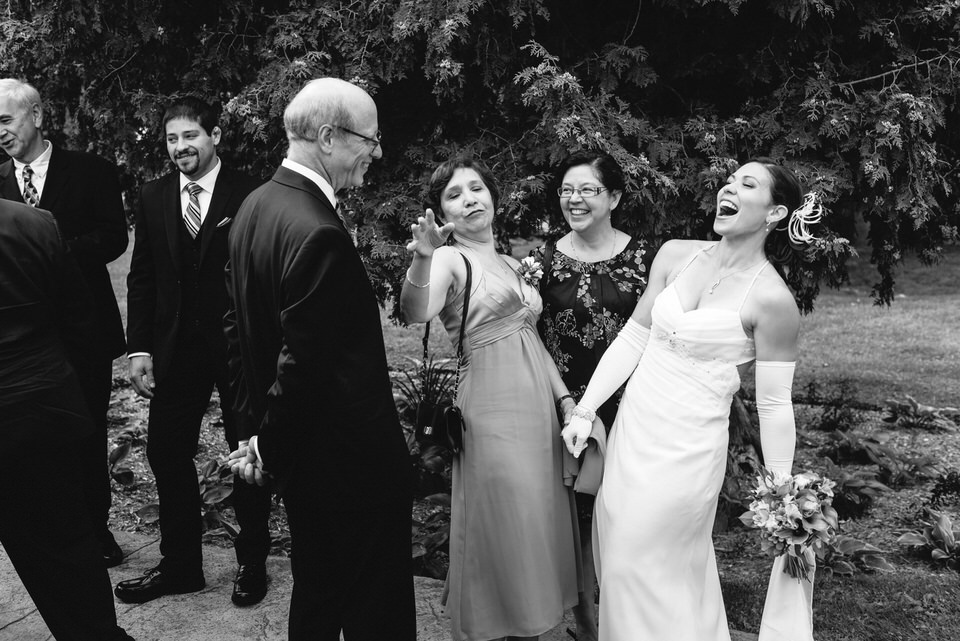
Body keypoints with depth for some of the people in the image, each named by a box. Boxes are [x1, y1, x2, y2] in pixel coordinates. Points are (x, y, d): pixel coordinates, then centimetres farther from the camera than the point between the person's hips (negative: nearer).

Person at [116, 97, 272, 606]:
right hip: (176, 348, 4)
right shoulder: (153, 197, 6)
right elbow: (141, 278, 7)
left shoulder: (249, 195, -7)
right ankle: (180, 565, 25)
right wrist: (140, 348, 0)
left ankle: (252, 562, 26)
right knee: (167, 453, 8)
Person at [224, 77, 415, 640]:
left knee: (317, 596, 25)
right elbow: (304, 365, -25)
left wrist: (259, 426, 14)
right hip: (350, 462, -9)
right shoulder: (319, 234, -26)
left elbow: (239, 325, 11)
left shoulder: (256, 204, 5)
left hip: (297, 460, 10)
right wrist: (271, 450, -9)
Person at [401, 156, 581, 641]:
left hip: (539, 402, 7)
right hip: (493, 404, -7)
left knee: (540, 519, 14)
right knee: (503, 526, 1)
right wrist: (422, 257, -45)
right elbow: (415, 314, -27)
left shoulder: (511, 263, 16)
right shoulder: (451, 259, -7)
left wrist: (565, 397, 11)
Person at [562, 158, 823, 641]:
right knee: (614, 555, 19)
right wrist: (584, 411, 3)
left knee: (639, 570, 4)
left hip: (687, 449, -6)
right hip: (630, 429, 6)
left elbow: (773, 406, -10)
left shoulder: (772, 299, -14)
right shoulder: (675, 255, 1)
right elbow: (632, 340, 5)